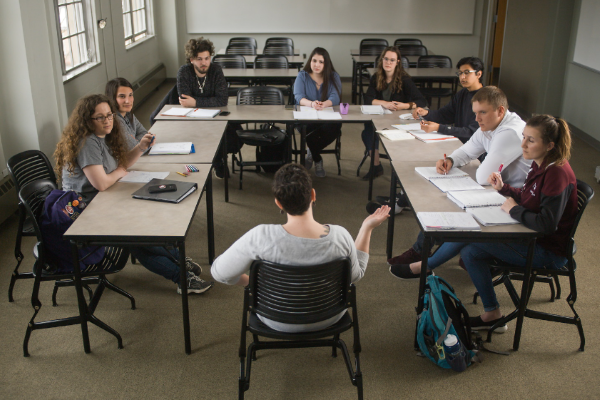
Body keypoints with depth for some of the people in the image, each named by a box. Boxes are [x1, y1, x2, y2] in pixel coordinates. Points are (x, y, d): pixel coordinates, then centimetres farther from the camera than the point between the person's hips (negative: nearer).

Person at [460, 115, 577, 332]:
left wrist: (514, 209, -17)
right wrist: (503, 187, 1)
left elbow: (546, 224, -30)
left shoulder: (557, 173, -25)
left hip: (548, 252, -9)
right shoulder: (540, 164, 2)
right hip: (532, 238, 9)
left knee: (472, 245, -14)